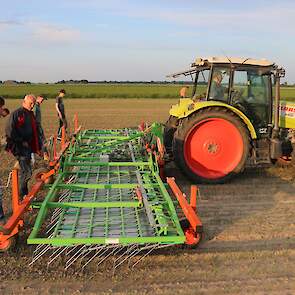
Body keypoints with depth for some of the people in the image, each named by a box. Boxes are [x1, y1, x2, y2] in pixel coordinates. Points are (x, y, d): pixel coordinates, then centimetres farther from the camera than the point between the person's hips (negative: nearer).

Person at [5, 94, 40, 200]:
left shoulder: (31, 115, 16)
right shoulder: (16, 114, -9)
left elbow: (35, 132, 22)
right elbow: (9, 131, -15)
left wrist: (37, 148, 15)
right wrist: (21, 142, -14)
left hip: (29, 147, 8)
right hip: (20, 148, -8)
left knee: (25, 171, 13)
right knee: (26, 172, -11)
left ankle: (25, 194, 23)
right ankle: (23, 195, 1)